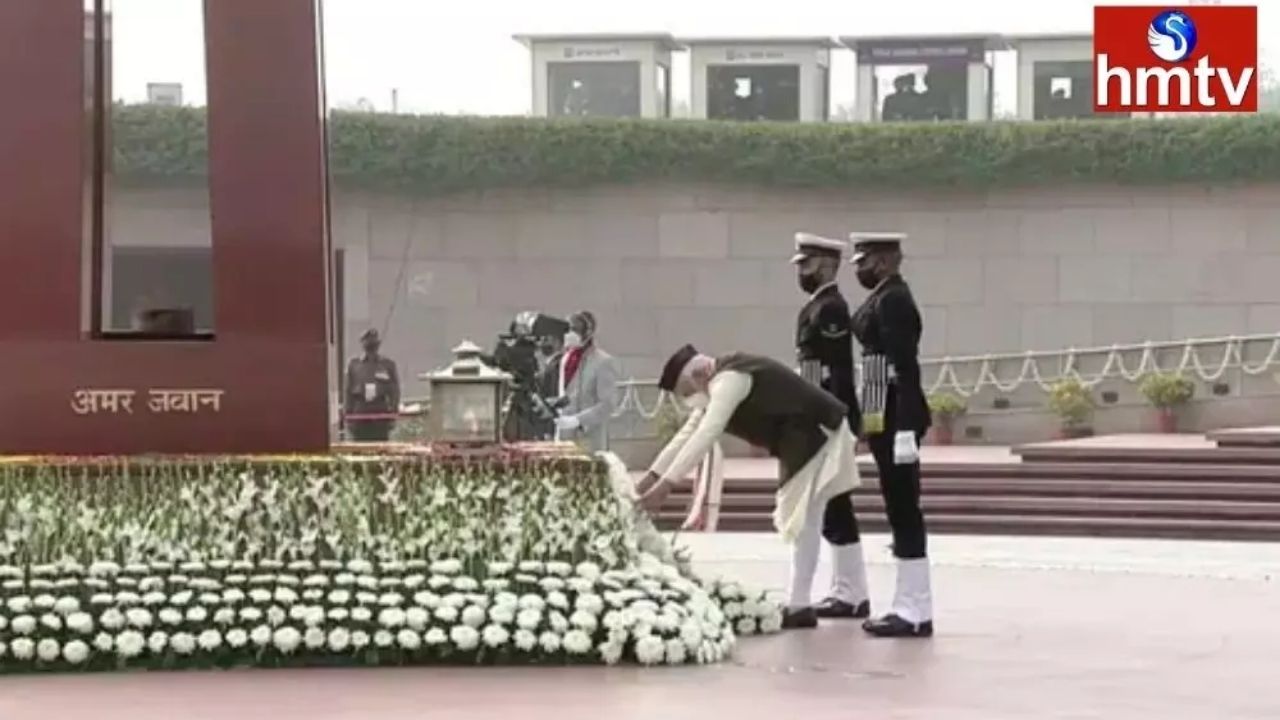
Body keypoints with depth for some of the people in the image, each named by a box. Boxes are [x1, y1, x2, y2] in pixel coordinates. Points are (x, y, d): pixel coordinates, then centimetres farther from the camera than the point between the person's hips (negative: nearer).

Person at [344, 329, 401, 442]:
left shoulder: (388, 365, 6)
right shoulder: (354, 365, 9)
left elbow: (394, 391, 5)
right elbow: (348, 392, 9)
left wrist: (393, 416, -1)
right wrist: (349, 418, 4)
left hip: (381, 419, -1)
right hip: (360, 416, 1)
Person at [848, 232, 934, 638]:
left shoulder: (894, 300, -15)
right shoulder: (884, 299, 16)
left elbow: (906, 367, -21)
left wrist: (905, 429, -25)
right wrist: (869, 422, 21)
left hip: (896, 418, -10)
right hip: (887, 417, 10)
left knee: (904, 512, -7)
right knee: (901, 512, 11)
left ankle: (916, 613, -4)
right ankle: (909, 606, 15)